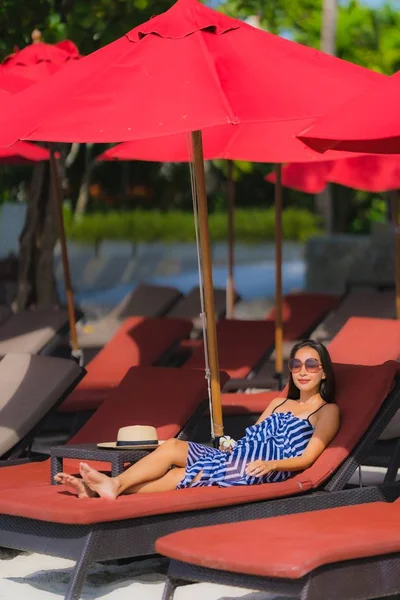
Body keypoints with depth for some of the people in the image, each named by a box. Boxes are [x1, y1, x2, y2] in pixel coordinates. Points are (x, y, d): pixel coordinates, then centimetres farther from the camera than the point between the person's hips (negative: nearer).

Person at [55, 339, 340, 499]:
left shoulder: (327, 411, 8)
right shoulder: (279, 403, 29)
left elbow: (307, 458, -5)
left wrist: (271, 464, -21)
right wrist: (230, 445, 5)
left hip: (268, 470, -7)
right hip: (236, 458, 7)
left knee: (183, 476, -23)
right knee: (172, 446, -15)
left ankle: (115, 487, -32)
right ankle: (114, 484, -29)